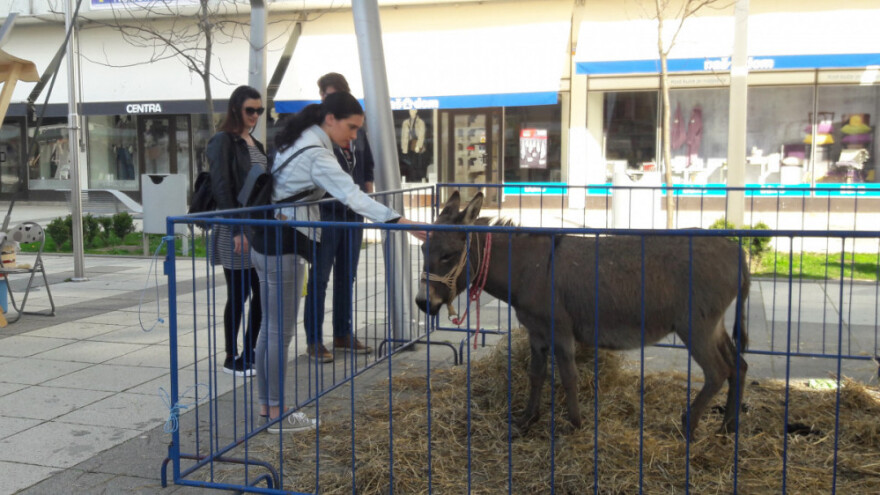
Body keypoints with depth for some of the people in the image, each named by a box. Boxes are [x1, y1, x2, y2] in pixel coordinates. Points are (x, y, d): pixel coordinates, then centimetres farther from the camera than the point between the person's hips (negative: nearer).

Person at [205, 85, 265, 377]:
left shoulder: (255, 144, 17)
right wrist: (237, 230, -19)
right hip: (235, 232, -8)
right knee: (238, 295, -1)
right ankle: (231, 359, 11)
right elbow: (221, 188, -15)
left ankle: (250, 353, 20)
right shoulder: (223, 141, -7)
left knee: (262, 292, 8)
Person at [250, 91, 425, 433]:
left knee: (270, 327, 15)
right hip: (283, 245, -10)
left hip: (266, 240, 10)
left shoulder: (297, 142, 12)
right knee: (281, 331, -2)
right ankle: (277, 415, 7)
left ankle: (265, 405, 24)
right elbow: (353, 197, -30)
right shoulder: (316, 154, -19)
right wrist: (401, 222, -37)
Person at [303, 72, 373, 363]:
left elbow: (367, 167, 20)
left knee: (346, 278, 14)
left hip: (353, 213, 6)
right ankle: (314, 341, 9)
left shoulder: (358, 130, 11)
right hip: (325, 214, -6)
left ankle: (343, 335, 26)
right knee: (319, 279, 0)